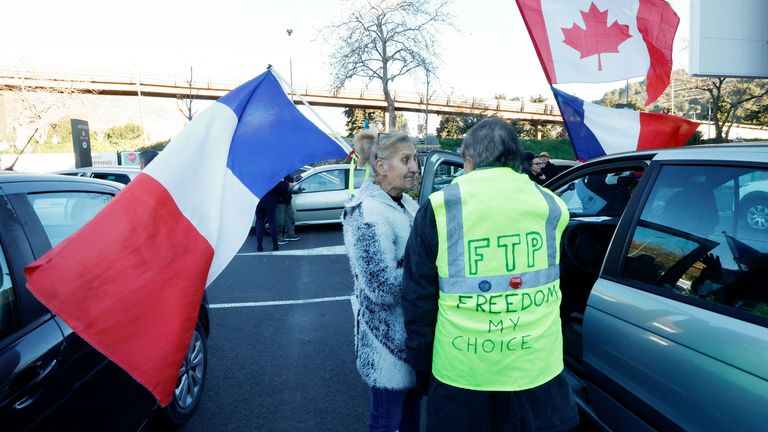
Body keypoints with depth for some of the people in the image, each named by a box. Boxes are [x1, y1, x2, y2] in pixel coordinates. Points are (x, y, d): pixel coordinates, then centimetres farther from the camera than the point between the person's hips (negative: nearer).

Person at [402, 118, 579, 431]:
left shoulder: (439, 208, -9)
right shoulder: (549, 205, -1)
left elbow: (418, 299, -4)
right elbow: (552, 284, 9)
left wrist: (422, 368, 7)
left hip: (461, 373, -1)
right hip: (538, 370, 2)